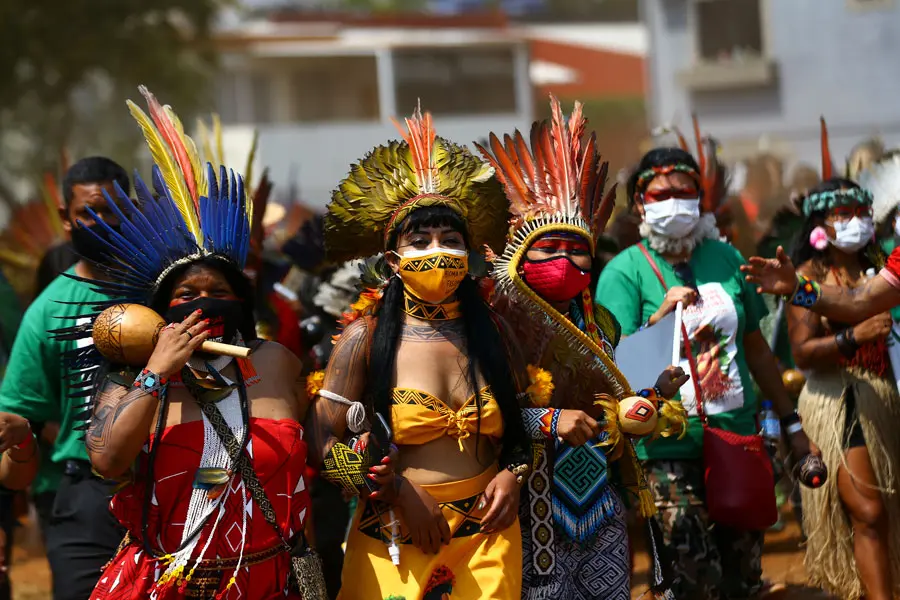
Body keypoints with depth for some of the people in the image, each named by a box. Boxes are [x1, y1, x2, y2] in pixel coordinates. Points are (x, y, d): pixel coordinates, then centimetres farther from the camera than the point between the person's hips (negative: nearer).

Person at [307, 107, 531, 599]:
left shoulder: (491, 332, 4)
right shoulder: (366, 338, -4)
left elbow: (519, 427, 17)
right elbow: (323, 442, -6)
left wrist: (513, 472, -2)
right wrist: (398, 492, -12)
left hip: (488, 537, 2)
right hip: (397, 543, -2)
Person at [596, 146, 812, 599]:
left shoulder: (725, 257, 8)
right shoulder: (624, 272, -5)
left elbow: (756, 347, 16)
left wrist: (791, 423, 18)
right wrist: (662, 316, -24)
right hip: (671, 452, -4)